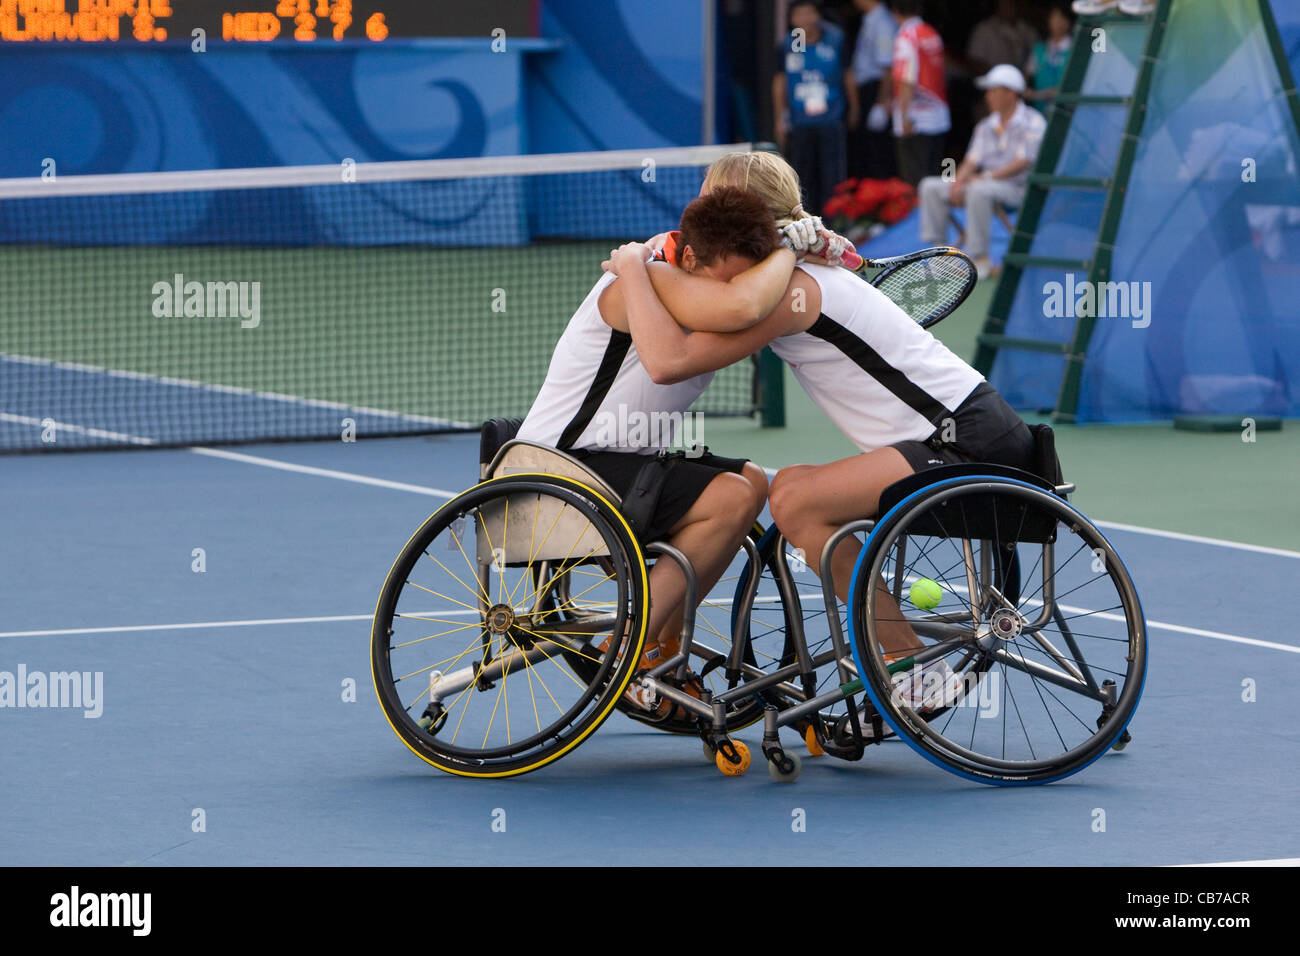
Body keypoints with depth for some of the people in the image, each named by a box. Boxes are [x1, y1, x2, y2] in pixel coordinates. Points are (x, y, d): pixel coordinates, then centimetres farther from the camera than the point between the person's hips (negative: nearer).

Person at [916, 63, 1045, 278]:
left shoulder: (1032, 123, -7)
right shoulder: (986, 126, 17)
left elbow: (1022, 163, -16)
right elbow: (972, 161, 12)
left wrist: (987, 176, -21)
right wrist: (958, 182, -9)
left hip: (1018, 188, -8)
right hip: (983, 182, 8)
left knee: (979, 190, -38)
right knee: (931, 186, -2)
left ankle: (980, 258, -33)